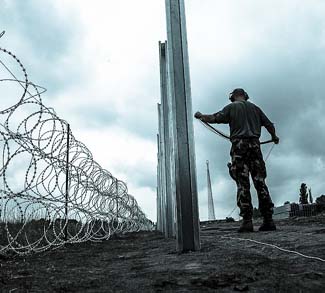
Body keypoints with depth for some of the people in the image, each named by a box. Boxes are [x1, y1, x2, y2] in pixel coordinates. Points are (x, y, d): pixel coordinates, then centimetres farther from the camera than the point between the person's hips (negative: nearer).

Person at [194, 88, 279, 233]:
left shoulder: (231, 107, 9)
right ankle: (268, 220, -1)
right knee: (260, 182, 2)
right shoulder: (254, 107, 19)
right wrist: (274, 137, 38)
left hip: (239, 146, -3)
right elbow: (269, 124, 20)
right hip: (255, 145, 3)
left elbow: (214, 118, -2)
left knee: (242, 184, -5)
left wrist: (201, 116, 16)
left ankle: (247, 221, -10)